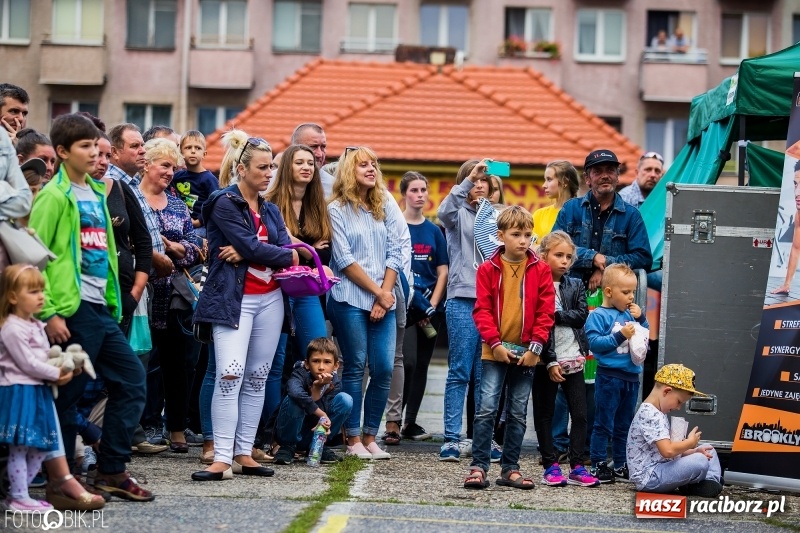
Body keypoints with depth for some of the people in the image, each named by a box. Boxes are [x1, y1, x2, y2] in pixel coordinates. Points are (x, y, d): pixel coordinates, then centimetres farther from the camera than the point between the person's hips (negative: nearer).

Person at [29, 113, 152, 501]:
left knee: (132, 380, 9)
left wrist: (114, 301, 15)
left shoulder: (96, 193, 17)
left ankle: (111, 470, 15)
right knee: (67, 394, -3)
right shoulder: (54, 196, -8)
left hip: (101, 309, 9)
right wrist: (48, 313, -18)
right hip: (72, 310, -9)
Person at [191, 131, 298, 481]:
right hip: (233, 298, -7)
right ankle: (222, 458, -17)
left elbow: (286, 248, 2)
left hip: (270, 299, 7)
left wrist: (247, 254, -12)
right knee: (229, 376, -15)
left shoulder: (270, 210, 16)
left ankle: (243, 453, 10)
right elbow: (251, 246, -15)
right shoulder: (224, 204, -5)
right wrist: (287, 257, -3)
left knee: (257, 379, 6)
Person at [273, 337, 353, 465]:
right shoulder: (301, 374, -19)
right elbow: (294, 391, -44)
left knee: (345, 399, -16)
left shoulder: (335, 382, -8)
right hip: (291, 433, -3)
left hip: (315, 431, 3)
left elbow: (324, 410, -20)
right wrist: (321, 414, -43)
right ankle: (287, 446, -10)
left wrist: (316, 389, -31)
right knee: (294, 400, -34)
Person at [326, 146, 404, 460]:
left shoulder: (385, 208, 14)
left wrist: (385, 296, -4)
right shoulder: (337, 209, 1)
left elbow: (394, 254, 9)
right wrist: (378, 292, -7)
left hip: (384, 302, 4)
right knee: (355, 367, -3)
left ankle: (370, 437, 7)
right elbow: (344, 260, -5)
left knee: (384, 369, -2)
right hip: (350, 300, -4)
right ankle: (353, 440, 3)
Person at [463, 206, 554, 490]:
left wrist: (535, 346, -6)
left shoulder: (540, 270, 2)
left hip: (527, 353, 2)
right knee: (487, 408, -7)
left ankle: (510, 468, 15)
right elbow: (482, 310, -3)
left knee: (518, 413, 8)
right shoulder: (488, 269, -2)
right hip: (495, 351, -2)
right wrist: (495, 343, -11)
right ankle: (478, 466, -3)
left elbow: (545, 311, 1)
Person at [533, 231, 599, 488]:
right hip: (546, 362, -4)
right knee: (545, 415, 5)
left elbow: (581, 316, -2)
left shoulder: (575, 286, 11)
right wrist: (550, 362, -15)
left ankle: (577, 467, 5)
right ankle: (551, 466, 10)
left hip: (573, 360, 4)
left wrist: (556, 315, -14)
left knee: (580, 414, 1)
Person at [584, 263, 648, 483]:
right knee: (604, 424, -1)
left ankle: (621, 464, 24)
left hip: (631, 376, 7)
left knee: (624, 424, 15)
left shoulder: (630, 314, 10)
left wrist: (641, 319, 2)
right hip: (609, 376, -7)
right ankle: (598, 464, 6)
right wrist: (620, 336, -20)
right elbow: (594, 342, -18)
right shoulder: (598, 315, -9)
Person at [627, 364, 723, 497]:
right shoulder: (650, 415, -20)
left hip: (660, 468, 11)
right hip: (649, 478, -11)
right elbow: (668, 450, -30)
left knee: (708, 450, 15)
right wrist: (690, 442, -12)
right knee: (700, 462, -29)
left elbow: (670, 446, 19)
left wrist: (692, 451, 3)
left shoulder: (657, 413, 16)